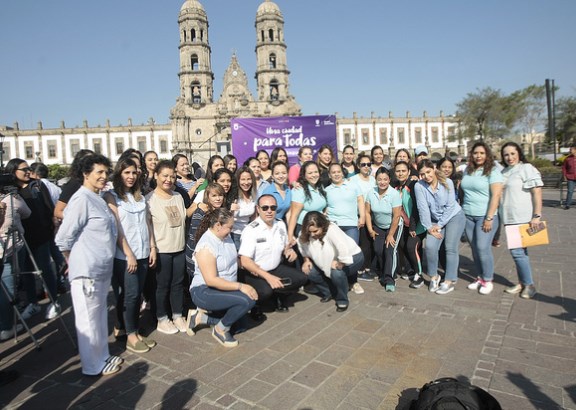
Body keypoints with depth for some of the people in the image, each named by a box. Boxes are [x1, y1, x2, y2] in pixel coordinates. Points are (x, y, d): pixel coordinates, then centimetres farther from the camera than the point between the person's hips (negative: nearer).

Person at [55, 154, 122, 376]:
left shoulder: (98, 198, 12)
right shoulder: (81, 199, -17)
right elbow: (63, 238, -17)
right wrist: (76, 263, -4)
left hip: (102, 269, 9)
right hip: (87, 271, -9)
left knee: (100, 315, 19)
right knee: (89, 320, 5)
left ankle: (103, 357, 34)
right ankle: (93, 366, 19)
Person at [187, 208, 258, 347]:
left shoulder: (225, 237, 0)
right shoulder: (206, 246, -25)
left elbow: (234, 258, 19)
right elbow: (211, 280, -28)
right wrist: (240, 286, -27)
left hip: (225, 288, 9)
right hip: (205, 291, -9)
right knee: (247, 300, -27)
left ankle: (201, 316, 16)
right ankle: (220, 330, -3)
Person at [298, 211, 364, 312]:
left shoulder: (332, 230, -37)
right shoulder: (305, 234, -17)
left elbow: (344, 251, -46)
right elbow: (302, 246, 4)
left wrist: (339, 264, -32)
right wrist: (306, 260, -7)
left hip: (352, 256, -6)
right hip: (330, 259, 7)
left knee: (336, 273, -34)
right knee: (310, 271, -11)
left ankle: (342, 300, -6)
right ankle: (328, 293, 13)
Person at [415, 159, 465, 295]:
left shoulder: (447, 182, -17)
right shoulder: (419, 186, -15)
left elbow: (450, 206, -14)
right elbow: (423, 208, -16)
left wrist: (440, 225, -15)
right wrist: (429, 227, -17)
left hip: (454, 216, -2)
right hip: (435, 220, 2)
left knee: (451, 248, -8)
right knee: (430, 247, -12)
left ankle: (449, 281, 2)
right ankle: (434, 276, 10)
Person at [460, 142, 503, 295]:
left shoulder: (493, 171, -7)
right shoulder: (467, 170, 10)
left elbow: (496, 195, -14)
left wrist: (489, 218, -19)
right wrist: (462, 209, 10)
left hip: (485, 216, -5)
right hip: (468, 215, 5)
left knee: (483, 247, -9)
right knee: (474, 248, 7)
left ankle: (488, 280, 6)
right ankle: (480, 277, 20)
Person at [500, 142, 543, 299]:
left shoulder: (527, 169, -8)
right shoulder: (504, 172, 13)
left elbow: (537, 192, -14)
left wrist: (537, 216, -19)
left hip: (523, 218, -7)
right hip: (509, 218, 7)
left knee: (517, 251, -8)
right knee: (519, 251, 14)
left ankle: (529, 285, 7)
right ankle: (522, 283, 24)